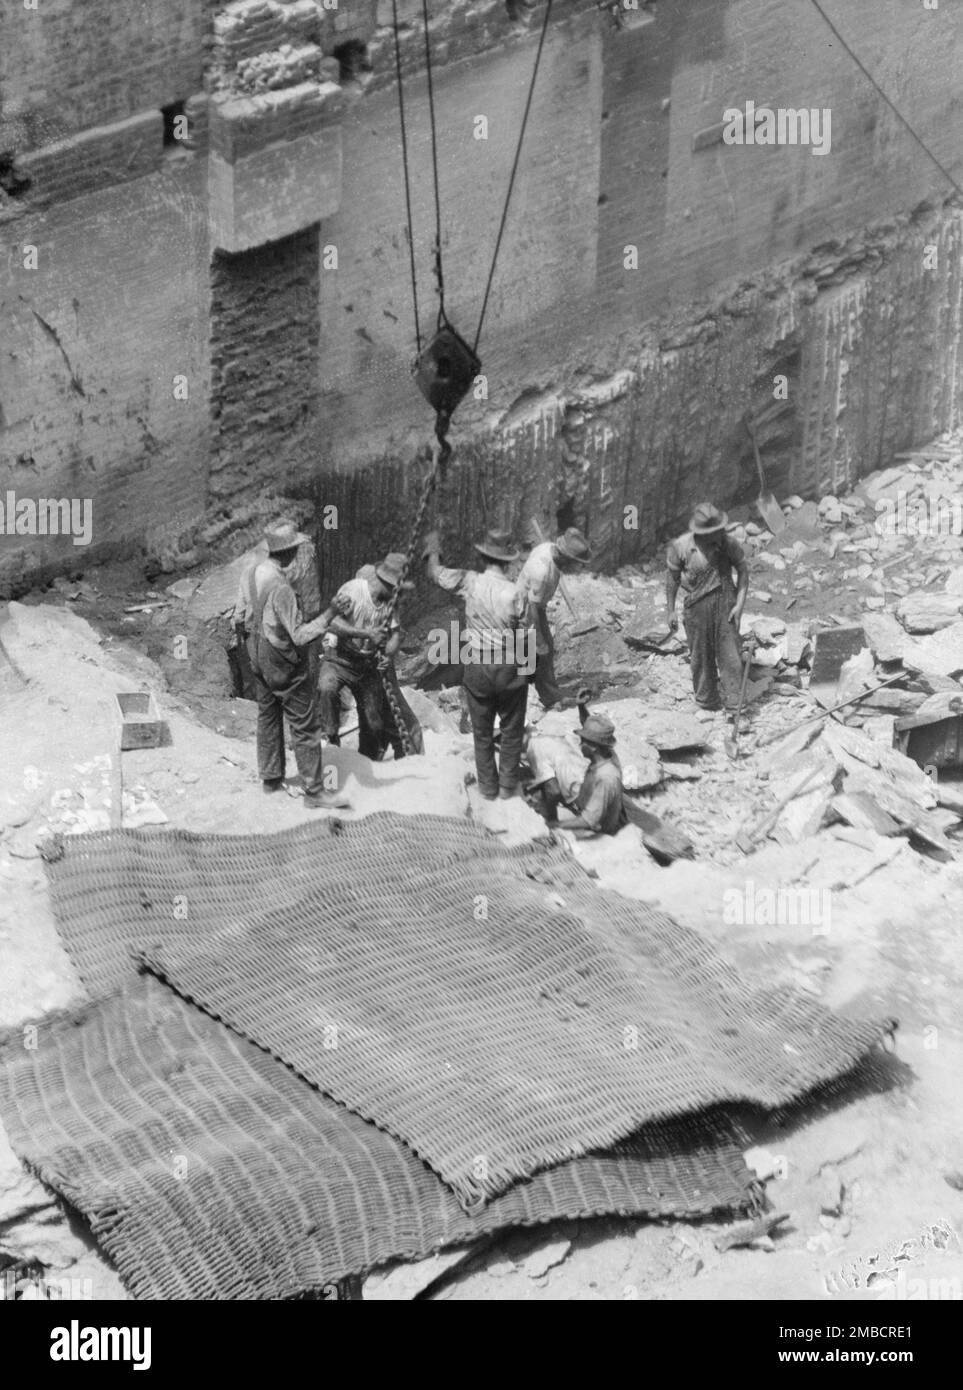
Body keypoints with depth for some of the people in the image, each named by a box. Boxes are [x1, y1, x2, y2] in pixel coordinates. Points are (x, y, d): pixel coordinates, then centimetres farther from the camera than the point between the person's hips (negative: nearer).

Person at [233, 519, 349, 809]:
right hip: (284, 663, -9)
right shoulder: (280, 587, -30)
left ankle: (271, 777, 35)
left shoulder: (250, 573, -4)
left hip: (258, 657, 9)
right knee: (304, 726, 1)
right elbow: (299, 635, -28)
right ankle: (314, 792, 7)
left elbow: (239, 617, 7)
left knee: (267, 716, 22)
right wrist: (328, 615, -24)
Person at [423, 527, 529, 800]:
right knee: (511, 731, 15)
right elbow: (524, 638, -10)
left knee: (482, 732, 15)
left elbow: (436, 573, 6)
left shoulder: (470, 582, -10)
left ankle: (488, 788, 23)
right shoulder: (514, 594, -16)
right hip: (509, 666, -2)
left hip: (475, 666, 2)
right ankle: (508, 787, 20)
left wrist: (433, 550, 26)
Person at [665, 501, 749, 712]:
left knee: (730, 653, -1)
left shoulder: (729, 544, -10)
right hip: (696, 607, 0)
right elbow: (672, 578, 0)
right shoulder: (681, 546, -11)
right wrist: (670, 610, 3)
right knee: (701, 655, 11)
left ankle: (735, 701, 7)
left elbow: (743, 571, -1)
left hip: (725, 603, 0)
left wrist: (740, 604, -9)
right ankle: (706, 699, 29)